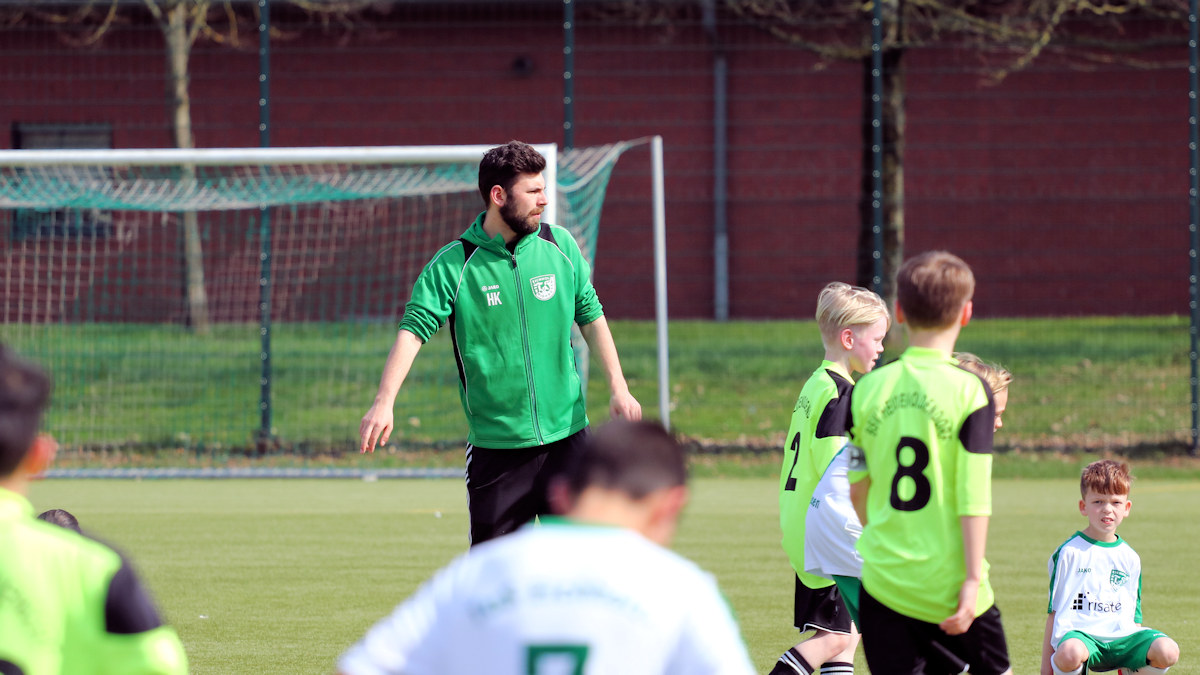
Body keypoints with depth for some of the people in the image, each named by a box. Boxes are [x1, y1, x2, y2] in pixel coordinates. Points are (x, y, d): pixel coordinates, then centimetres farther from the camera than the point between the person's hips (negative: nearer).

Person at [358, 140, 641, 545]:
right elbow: (414, 329, -15)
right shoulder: (452, 265, -8)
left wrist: (618, 388, 6)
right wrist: (384, 403, -27)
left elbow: (590, 317, 13)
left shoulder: (559, 246, 3)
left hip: (566, 434, 3)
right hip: (495, 447, -3)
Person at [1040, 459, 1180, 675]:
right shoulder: (1069, 553, 5)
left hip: (1120, 637, 4)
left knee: (1168, 652, -25)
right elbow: (1054, 612, 6)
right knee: (1070, 653, -41)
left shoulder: (1130, 558, 16)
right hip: (1079, 633, -4)